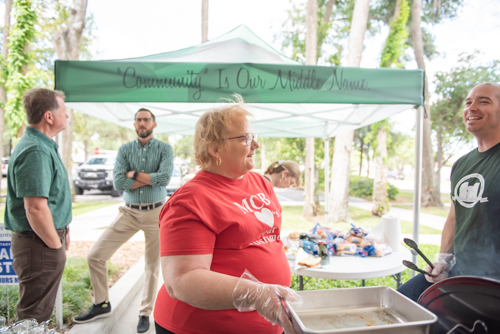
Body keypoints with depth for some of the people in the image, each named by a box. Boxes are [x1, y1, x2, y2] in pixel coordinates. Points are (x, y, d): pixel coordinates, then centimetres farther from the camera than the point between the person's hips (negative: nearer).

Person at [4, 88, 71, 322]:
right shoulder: (36, 151, -22)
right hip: (40, 244, -10)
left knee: (41, 310, 23)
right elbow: (35, 208, -28)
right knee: (34, 318, 4)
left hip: (45, 240, 10)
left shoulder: (43, 146, 11)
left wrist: (62, 232, 17)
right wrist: (56, 244, -16)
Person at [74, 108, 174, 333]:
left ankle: (145, 313, 26)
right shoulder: (125, 150, 3)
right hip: (129, 212, 3)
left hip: (155, 213, -2)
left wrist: (134, 174, -12)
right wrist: (151, 177, -14)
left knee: (153, 266, 7)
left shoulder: (164, 149, -2)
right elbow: (119, 183, -11)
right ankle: (101, 305, 23)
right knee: (95, 256, 1)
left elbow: (165, 178, -20)